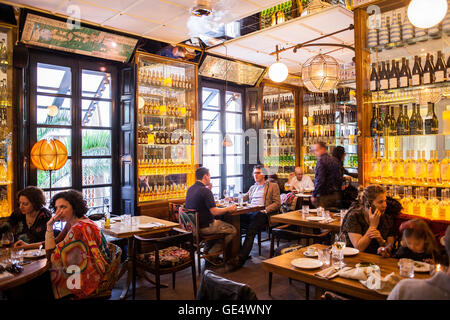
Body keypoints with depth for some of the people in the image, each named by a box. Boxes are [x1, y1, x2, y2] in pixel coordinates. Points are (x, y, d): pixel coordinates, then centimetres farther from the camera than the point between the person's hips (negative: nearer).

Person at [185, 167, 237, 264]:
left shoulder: (190, 189, 7)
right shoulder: (205, 190, -21)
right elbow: (214, 212, -23)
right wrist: (228, 209, -7)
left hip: (193, 225, 10)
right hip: (204, 227, -10)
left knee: (218, 222, 32)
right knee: (233, 230, 0)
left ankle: (207, 249, 29)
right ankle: (212, 254, 5)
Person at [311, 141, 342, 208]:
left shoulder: (321, 160, -13)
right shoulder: (334, 160, 13)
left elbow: (320, 180, -20)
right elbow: (339, 178, 17)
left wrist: (314, 195, -15)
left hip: (324, 195, -9)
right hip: (335, 195, 9)